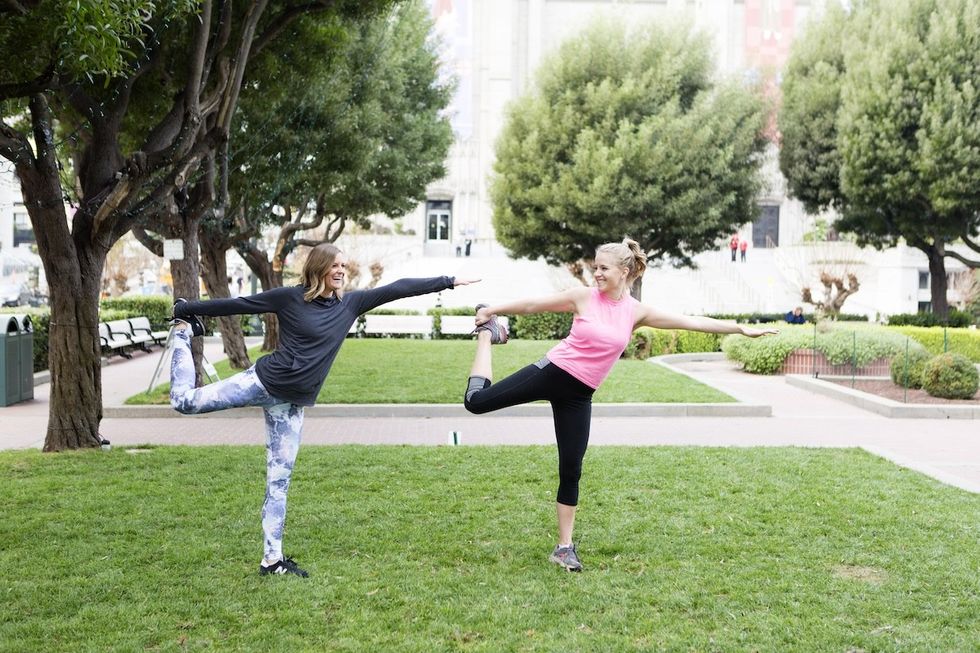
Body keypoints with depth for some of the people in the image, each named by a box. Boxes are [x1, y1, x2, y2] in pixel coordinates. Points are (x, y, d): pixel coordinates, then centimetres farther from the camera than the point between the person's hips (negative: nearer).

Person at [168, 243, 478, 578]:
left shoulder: (350, 303, 4)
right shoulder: (290, 297, -7)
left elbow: (398, 288, 5)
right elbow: (238, 304, -2)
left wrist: (448, 281, 6)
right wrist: (189, 308, 1)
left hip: (292, 403, 4)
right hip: (263, 382, -4)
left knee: (279, 481, 7)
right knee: (185, 400, -4)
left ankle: (273, 559, 13)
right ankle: (183, 330, 22)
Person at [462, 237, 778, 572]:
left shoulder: (637, 312, 0)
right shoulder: (583, 296, -5)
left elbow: (692, 321, 1)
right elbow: (532, 305, 2)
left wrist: (741, 329, 1)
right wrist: (492, 310, 5)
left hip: (578, 394, 2)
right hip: (552, 372, -1)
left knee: (571, 470, 2)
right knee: (477, 401, -4)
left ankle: (564, 547, 13)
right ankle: (488, 333, 24)